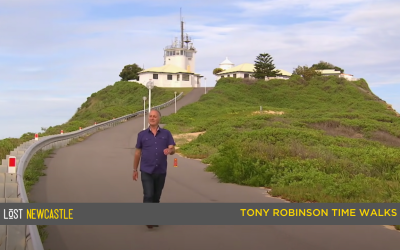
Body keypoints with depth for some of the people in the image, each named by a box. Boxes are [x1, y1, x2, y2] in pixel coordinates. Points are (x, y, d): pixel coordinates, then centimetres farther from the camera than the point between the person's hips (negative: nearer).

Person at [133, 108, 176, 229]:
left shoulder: (166, 133, 2)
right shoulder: (142, 134, 1)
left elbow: (173, 150, -5)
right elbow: (137, 153, 7)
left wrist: (170, 150, -30)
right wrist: (135, 170, 9)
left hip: (161, 172, 2)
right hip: (146, 171, -2)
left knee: (156, 197, 11)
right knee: (148, 195, -14)